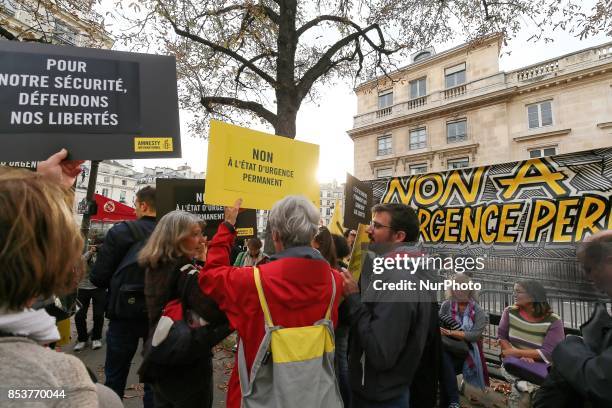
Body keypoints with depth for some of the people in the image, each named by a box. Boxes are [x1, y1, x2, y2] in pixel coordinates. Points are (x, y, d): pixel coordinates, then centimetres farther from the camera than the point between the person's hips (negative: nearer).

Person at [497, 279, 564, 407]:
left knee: (521, 387, -27)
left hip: (540, 367, -1)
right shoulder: (510, 312, -5)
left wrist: (515, 352, -16)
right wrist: (521, 356, -15)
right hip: (513, 363, 1)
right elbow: (502, 337, -1)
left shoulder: (553, 322, -13)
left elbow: (547, 353, -16)